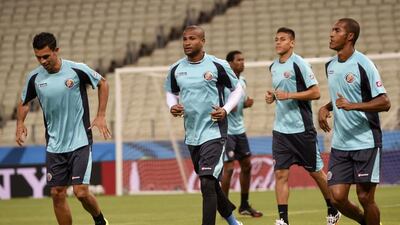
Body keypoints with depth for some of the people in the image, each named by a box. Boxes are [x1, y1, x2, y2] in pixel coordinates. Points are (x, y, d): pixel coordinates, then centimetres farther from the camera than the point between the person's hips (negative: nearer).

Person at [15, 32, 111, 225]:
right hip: (54, 146, 4)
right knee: (57, 194, 1)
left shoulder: (77, 70, -11)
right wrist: (20, 124, -2)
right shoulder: (34, 77, -2)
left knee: (81, 192, -11)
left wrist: (101, 116, 0)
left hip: (80, 142, -4)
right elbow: (24, 102, 17)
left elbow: (102, 83, 6)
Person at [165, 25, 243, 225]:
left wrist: (226, 110, -11)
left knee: (207, 183, -17)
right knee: (211, 183, 17)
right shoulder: (176, 69, 3)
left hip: (213, 131, -5)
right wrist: (172, 106, -2)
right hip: (191, 134, 5)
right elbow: (171, 93, 20)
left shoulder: (218, 66, -8)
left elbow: (237, 89, 4)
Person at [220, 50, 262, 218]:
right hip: (225, 130, -8)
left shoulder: (242, 81, 10)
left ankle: (244, 206, 21)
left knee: (246, 165, 9)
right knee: (229, 168, -10)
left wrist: (246, 103, 1)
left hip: (239, 130, 8)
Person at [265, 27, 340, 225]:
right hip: (280, 129, 6)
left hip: (302, 129, -6)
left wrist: (289, 95, -21)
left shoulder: (299, 64, -11)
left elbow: (315, 93, -13)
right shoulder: (273, 66, 11)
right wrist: (273, 96, 5)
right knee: (280, 174, -4)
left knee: (315, 171, 6)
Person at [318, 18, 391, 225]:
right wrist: (325, 109, 8)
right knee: (337, 198, -1)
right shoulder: (330, 66, 11)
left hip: (366, 142, -6)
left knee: (365, 198, -4)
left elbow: (384, 103, -15)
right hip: (340, 144, 6)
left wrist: (353, 105, -26)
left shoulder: (363, 64, -12)